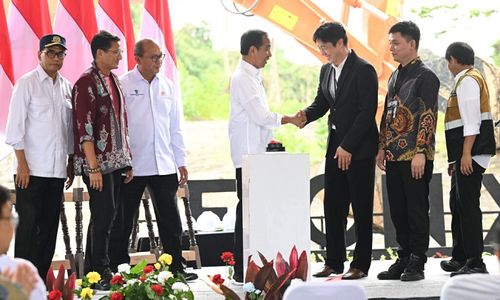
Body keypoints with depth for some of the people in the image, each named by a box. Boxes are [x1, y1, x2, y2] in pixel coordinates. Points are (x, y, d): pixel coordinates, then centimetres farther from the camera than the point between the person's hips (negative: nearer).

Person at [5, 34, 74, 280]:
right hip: (31, 169, -6)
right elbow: (15, 126, -7)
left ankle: (41, 280, 13)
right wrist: (22, 164, -13)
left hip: (57, 170, 6)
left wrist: (70, 164, 14)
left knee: (50, 226, 7)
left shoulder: (66, 87, 13)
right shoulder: (27, 83, -3)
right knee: (28, 226, -4)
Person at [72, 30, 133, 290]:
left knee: (106, 216, 11)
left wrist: (127, 161, 16)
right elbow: (84, 129, -16)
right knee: (103, 215, -8)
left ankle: (92, 273, 18)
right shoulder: (86, 83, -12)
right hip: (97, 163, -8)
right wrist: (94, 167, -19)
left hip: (116, 161, 8)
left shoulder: (114, 80, 14)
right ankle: (100, 274, -1)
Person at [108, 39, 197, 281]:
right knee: (122, 222, 4)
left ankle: (176, 267, 14)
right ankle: (118, 269, 13)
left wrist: (181, 162, 13)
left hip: (164, 167, 5)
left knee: (170, 220, 7)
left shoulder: (167, 86, 11)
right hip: (132, 167, -4)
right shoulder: (123, 85, -6)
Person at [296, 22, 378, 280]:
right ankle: (333, 262, 14)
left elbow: (367, 112, -16)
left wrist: (348, 147, -18)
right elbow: (321, 104, 16)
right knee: (333, 206, 8)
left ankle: (360, 264, 4)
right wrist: (306, 114, -7)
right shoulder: (326, 70, 13)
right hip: (335, 146, 8)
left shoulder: (363, 70, -12)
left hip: (358, 149, -8)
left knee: (361, 208, -1)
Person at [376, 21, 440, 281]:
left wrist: (420, 152, -19)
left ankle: (417, 263, 2)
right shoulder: (394, 77, 17)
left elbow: (428, 116, -13)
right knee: (397, 211, 10)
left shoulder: (425, 77, -8)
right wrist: (382, 148, 17)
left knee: (416, 209, -3)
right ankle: (404, 259, 17)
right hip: (394, 156, 8)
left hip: (415, 157, -8)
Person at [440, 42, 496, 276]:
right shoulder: (469, 79, 20)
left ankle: (475, 263, -12)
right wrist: (455, 158, 23)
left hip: (470, 152, -11)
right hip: (464, 154, 11)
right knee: (458, 203, 17)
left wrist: (466, 154, -24)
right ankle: (460, 258, 25)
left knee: (467, 204, -11)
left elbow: (471, 121, -19)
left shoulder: (467, 81, -11)